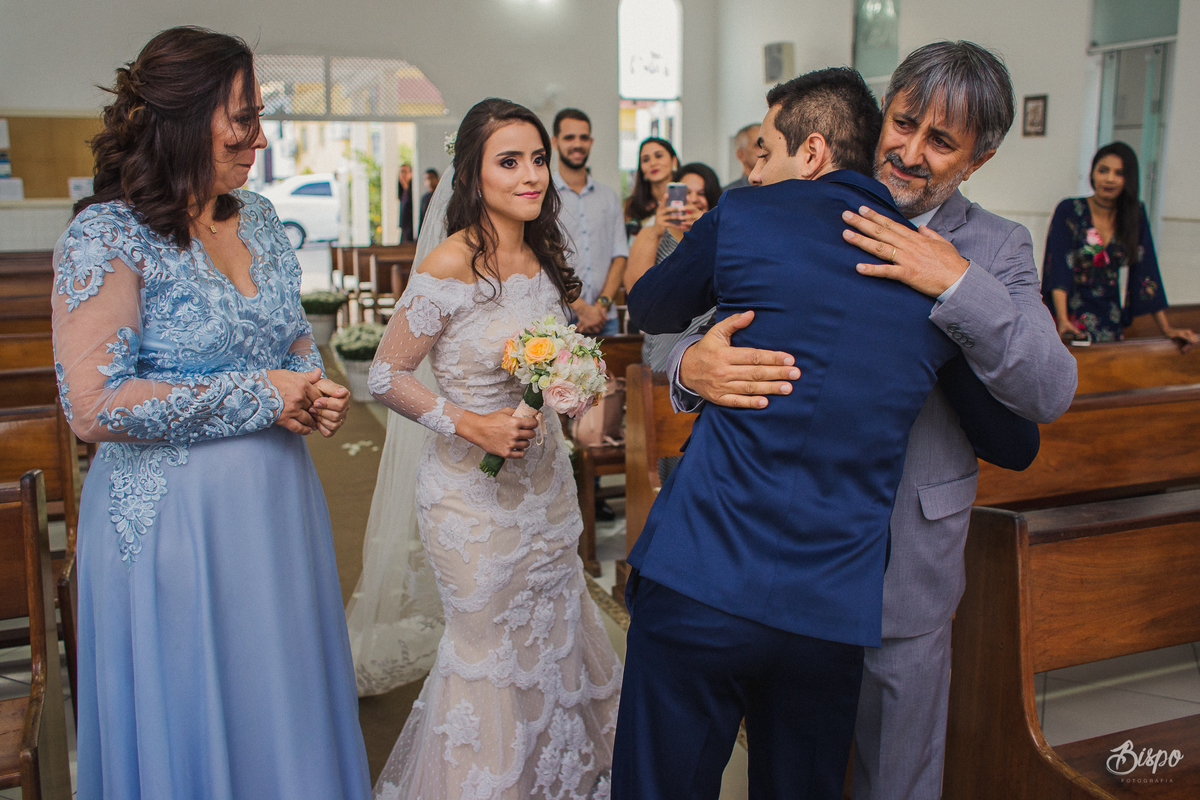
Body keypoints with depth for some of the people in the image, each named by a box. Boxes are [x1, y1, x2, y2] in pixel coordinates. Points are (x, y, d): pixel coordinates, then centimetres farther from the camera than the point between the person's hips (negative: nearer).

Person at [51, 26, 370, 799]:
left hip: (278, 502, 6)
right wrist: (257, 396, -17)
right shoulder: (110, 237, -14)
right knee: (196, 724, 9)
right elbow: (95, 405, -20)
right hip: (174, 515, -6)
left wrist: (315, 389, -4)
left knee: (287, 702, 17)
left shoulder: (259, 218, 7)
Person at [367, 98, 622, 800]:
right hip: (475, 490, -7)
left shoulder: (545, 257, 1)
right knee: (492, 645, 10)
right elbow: (386, 377, -14)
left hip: (545, 474, 7)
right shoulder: (450, 269, -20)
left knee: (550, 632, 20)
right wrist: (467, 425, -22)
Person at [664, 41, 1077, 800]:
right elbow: (715, 325, -8)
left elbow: (1051, 391, -14)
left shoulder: (997, 248, -3)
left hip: (909, 547, 0)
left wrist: (960, 285, -28)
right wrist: (693, 365, -32)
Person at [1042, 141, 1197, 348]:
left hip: (1113, 322, 3)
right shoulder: (1068, 211, -2)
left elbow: (1146, 269, 7)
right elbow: (1058, 268, -11)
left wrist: (1166, 328, 1)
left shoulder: (1135, 214, 9)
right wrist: (1062, 320, -26)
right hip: (1073, 315, -3)